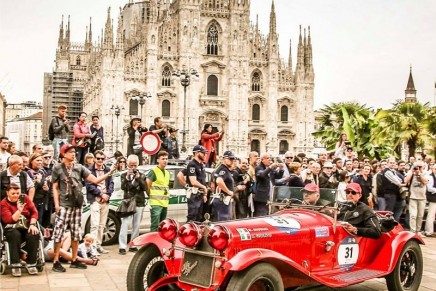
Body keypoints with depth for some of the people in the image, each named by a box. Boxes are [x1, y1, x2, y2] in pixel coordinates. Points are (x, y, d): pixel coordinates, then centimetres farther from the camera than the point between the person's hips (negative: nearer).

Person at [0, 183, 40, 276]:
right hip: (12, 228, -2)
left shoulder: (25, 198, 8)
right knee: (15, 235, -36)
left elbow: (34, 212, 4)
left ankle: (31, 264, -23)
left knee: (34, 235, -31)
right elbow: (9, 220, -12)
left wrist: (32, 224, -11)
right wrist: (19, 210, -23)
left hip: (27, 226, 2)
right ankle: (15, 265, -31)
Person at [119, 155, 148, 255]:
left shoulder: (141, 175, 10)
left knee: (136, 226, 6)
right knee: (125, 224, -12)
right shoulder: (124, 175, 7)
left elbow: (145, 188, -2)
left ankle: (133, 246, 14)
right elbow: (123, 187, -7)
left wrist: (138, 178, -15)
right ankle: (122, 247, -13)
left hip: (139, 203, 2)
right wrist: (127, 177, -21)